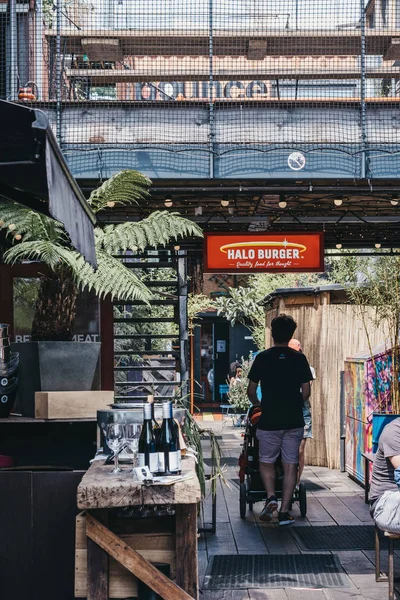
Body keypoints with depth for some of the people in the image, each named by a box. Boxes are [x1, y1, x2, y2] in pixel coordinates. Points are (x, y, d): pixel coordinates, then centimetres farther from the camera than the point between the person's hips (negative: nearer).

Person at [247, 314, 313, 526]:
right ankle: (284, 511, 5)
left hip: (269, 421, -1)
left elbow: (251, 391, 1)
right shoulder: (299, 359, 0)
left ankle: (271, 497, -7)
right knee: (290, 465, 6)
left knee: (266, 462, 14)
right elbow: (306, 393, 2)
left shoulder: (262, 358, -3)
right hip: (294, 421, 1)